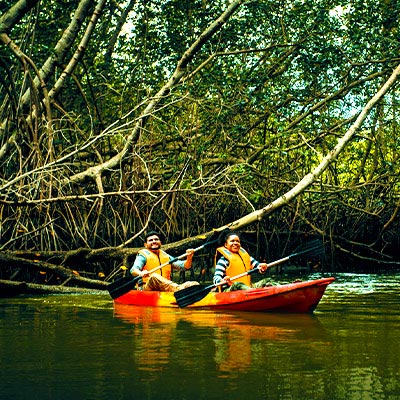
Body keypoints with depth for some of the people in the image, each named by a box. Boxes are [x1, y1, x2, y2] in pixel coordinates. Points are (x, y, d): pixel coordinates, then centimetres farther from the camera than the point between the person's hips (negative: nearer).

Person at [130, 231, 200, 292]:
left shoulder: (166, 256, 24)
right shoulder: (144, 255, 9)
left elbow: (183, 266, 17)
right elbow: (133, 270, -10)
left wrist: (189, 258, -5)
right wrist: (140, 273, -34)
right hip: (148, 289, -5)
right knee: (154, 277, -38)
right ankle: (180, 290, -62)